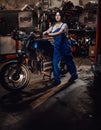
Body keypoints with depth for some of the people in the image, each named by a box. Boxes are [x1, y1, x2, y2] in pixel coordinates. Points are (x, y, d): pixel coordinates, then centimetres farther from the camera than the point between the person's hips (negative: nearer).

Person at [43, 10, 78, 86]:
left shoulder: (64, 25, -6)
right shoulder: (53, 26, 11)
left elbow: (59, 32, -24)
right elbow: (47, 31, -1)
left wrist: (50, 34, -36)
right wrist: (45, 32, -25)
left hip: (64, 45, -5)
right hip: (57, 46, 5)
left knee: (69, 61, 10)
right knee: (55, 62, -5)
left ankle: (74, 75, 31)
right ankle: (57, 79, 1)